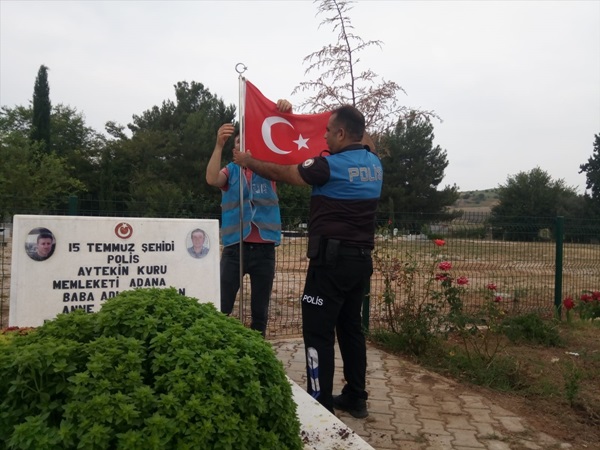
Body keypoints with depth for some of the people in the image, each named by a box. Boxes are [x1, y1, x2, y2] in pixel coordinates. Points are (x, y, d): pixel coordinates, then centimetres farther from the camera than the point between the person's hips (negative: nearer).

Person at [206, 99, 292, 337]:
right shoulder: (230, 171, 9)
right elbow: (211, 179, -12)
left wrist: (287, 116, -18)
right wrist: (219, 144, -22)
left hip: (264, 248, 1)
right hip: (235, 247, -1)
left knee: (260, 312, 9)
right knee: (221, 308, -4)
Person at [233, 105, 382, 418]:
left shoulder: (331, 165, -13)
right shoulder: (374, 164, 9)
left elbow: (281, 173, -3)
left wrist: (248, 161, 13)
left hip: (332, 258, -8)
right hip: (362, 258, 8)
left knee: (318, 331, -1)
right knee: (351, 327, 16)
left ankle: (321, 404, 5)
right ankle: (356, 398, 24)